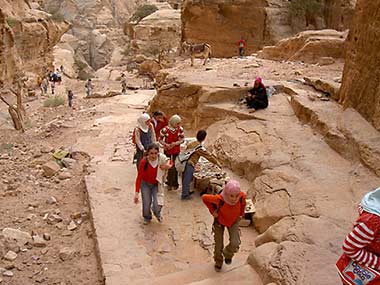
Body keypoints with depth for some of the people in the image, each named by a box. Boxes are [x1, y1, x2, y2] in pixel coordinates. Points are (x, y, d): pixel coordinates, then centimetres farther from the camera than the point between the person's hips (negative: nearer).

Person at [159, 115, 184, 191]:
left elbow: (183, 139, -2)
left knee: (175, 167, 6)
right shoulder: (165, 129, -17)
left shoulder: (180, 129, -9)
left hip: (176, 151, 2)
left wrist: (176, 143, -18)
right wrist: (165, 144, -25)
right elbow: (160, 139, -8)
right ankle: (170, 183, 19)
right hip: (167, 151, -2)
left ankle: (174, 184, 19)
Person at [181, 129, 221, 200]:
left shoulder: (191, 144, 11)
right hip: (190, 165, -8)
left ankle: (186, 192, 37)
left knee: (185, 179, 21)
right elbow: (209, 156, -7)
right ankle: (184, 195, 14)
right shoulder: (200, 148, -11)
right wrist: (218, 164, 2)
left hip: (185, 162, 8)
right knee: (187, 180, 3)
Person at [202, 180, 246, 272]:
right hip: (219, 221, -1)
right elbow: (204, 198, -23)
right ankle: (218, 262, 43)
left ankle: (227, 254, 25)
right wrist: (212, 211, -19)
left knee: (235, 244, -13)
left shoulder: (241, 196, -32)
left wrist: (241, 213, 3)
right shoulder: (219, 199, -41)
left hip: (233, 221, 2)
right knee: (219, 245, 9)